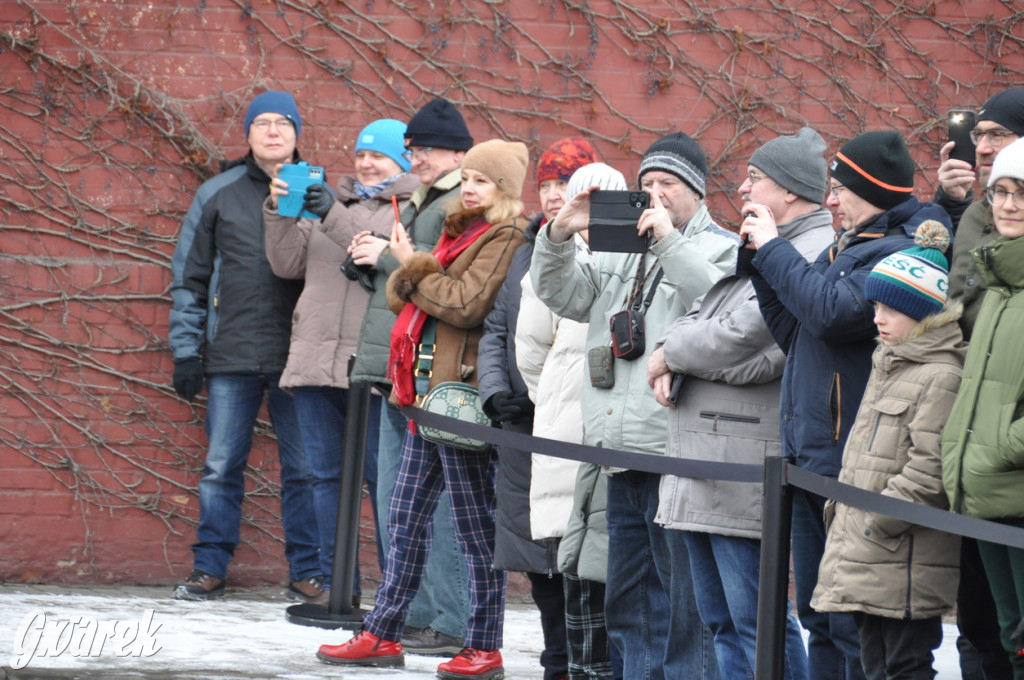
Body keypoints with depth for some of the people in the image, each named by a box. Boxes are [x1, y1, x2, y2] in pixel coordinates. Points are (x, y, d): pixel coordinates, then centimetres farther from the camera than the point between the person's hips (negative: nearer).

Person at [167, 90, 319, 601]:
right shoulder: (218, 194, 8)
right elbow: (189, 276, 11)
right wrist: (186, 351, 5)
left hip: (298, 357, -1)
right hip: (231, 357, 1)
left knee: (305, 468, 1)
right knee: (221, 466, 3)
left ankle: (308, 571, 8)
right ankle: (210, 568, 11)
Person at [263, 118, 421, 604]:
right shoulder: (332, 203, 21)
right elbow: (289, 265, 17)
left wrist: (335, 219, -20)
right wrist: (280, 214, 1)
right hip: (314, 360, 6)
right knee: (327, 475, 8)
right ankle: (336, 584, 14)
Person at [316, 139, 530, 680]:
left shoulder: (507, 239, -9)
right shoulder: (462, 232, 19)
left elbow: (468, 305, -20)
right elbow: (403, 295, 15)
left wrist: (416, 276, -7)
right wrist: (413, 273, -8)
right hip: (430, 392, 9)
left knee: (475, 525, -3)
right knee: (406, 519, 11)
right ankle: (383, 636, 16)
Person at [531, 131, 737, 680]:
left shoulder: (723, 249, 1)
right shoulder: (622, 251, 22)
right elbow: (563, 294, 15)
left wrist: (669, 240, -19)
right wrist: (559, 235, -2)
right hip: (624, 452, 8)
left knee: (685, 603, -7)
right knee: (628, 603, 13)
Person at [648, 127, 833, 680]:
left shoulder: (815, 255, -14)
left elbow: (748, 350, -21)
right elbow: (695, 320, 21)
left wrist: (670, 354, -5)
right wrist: (670, 361, -2)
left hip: (745, 468, -10)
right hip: (702, 463, 10)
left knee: (756, 622, -9)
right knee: (721, 622, 13)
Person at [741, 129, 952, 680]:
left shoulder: (900, 252, -13)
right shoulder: (846, 247, 16)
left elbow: (832, 313, -25)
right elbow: (794, 335, 21)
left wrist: (773, 250, -13)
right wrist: (763, 263, 9)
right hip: (811, 455, 10)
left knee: (851, 625, -9)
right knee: (818, 616, 14)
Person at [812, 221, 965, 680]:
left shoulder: (942, 376, -14)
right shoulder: (886, 363, 18)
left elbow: (928, 469, -20)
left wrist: (877, 522, -18)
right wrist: (840, 505, 17)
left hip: (907, 564, -10)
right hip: (862, 560, 10)